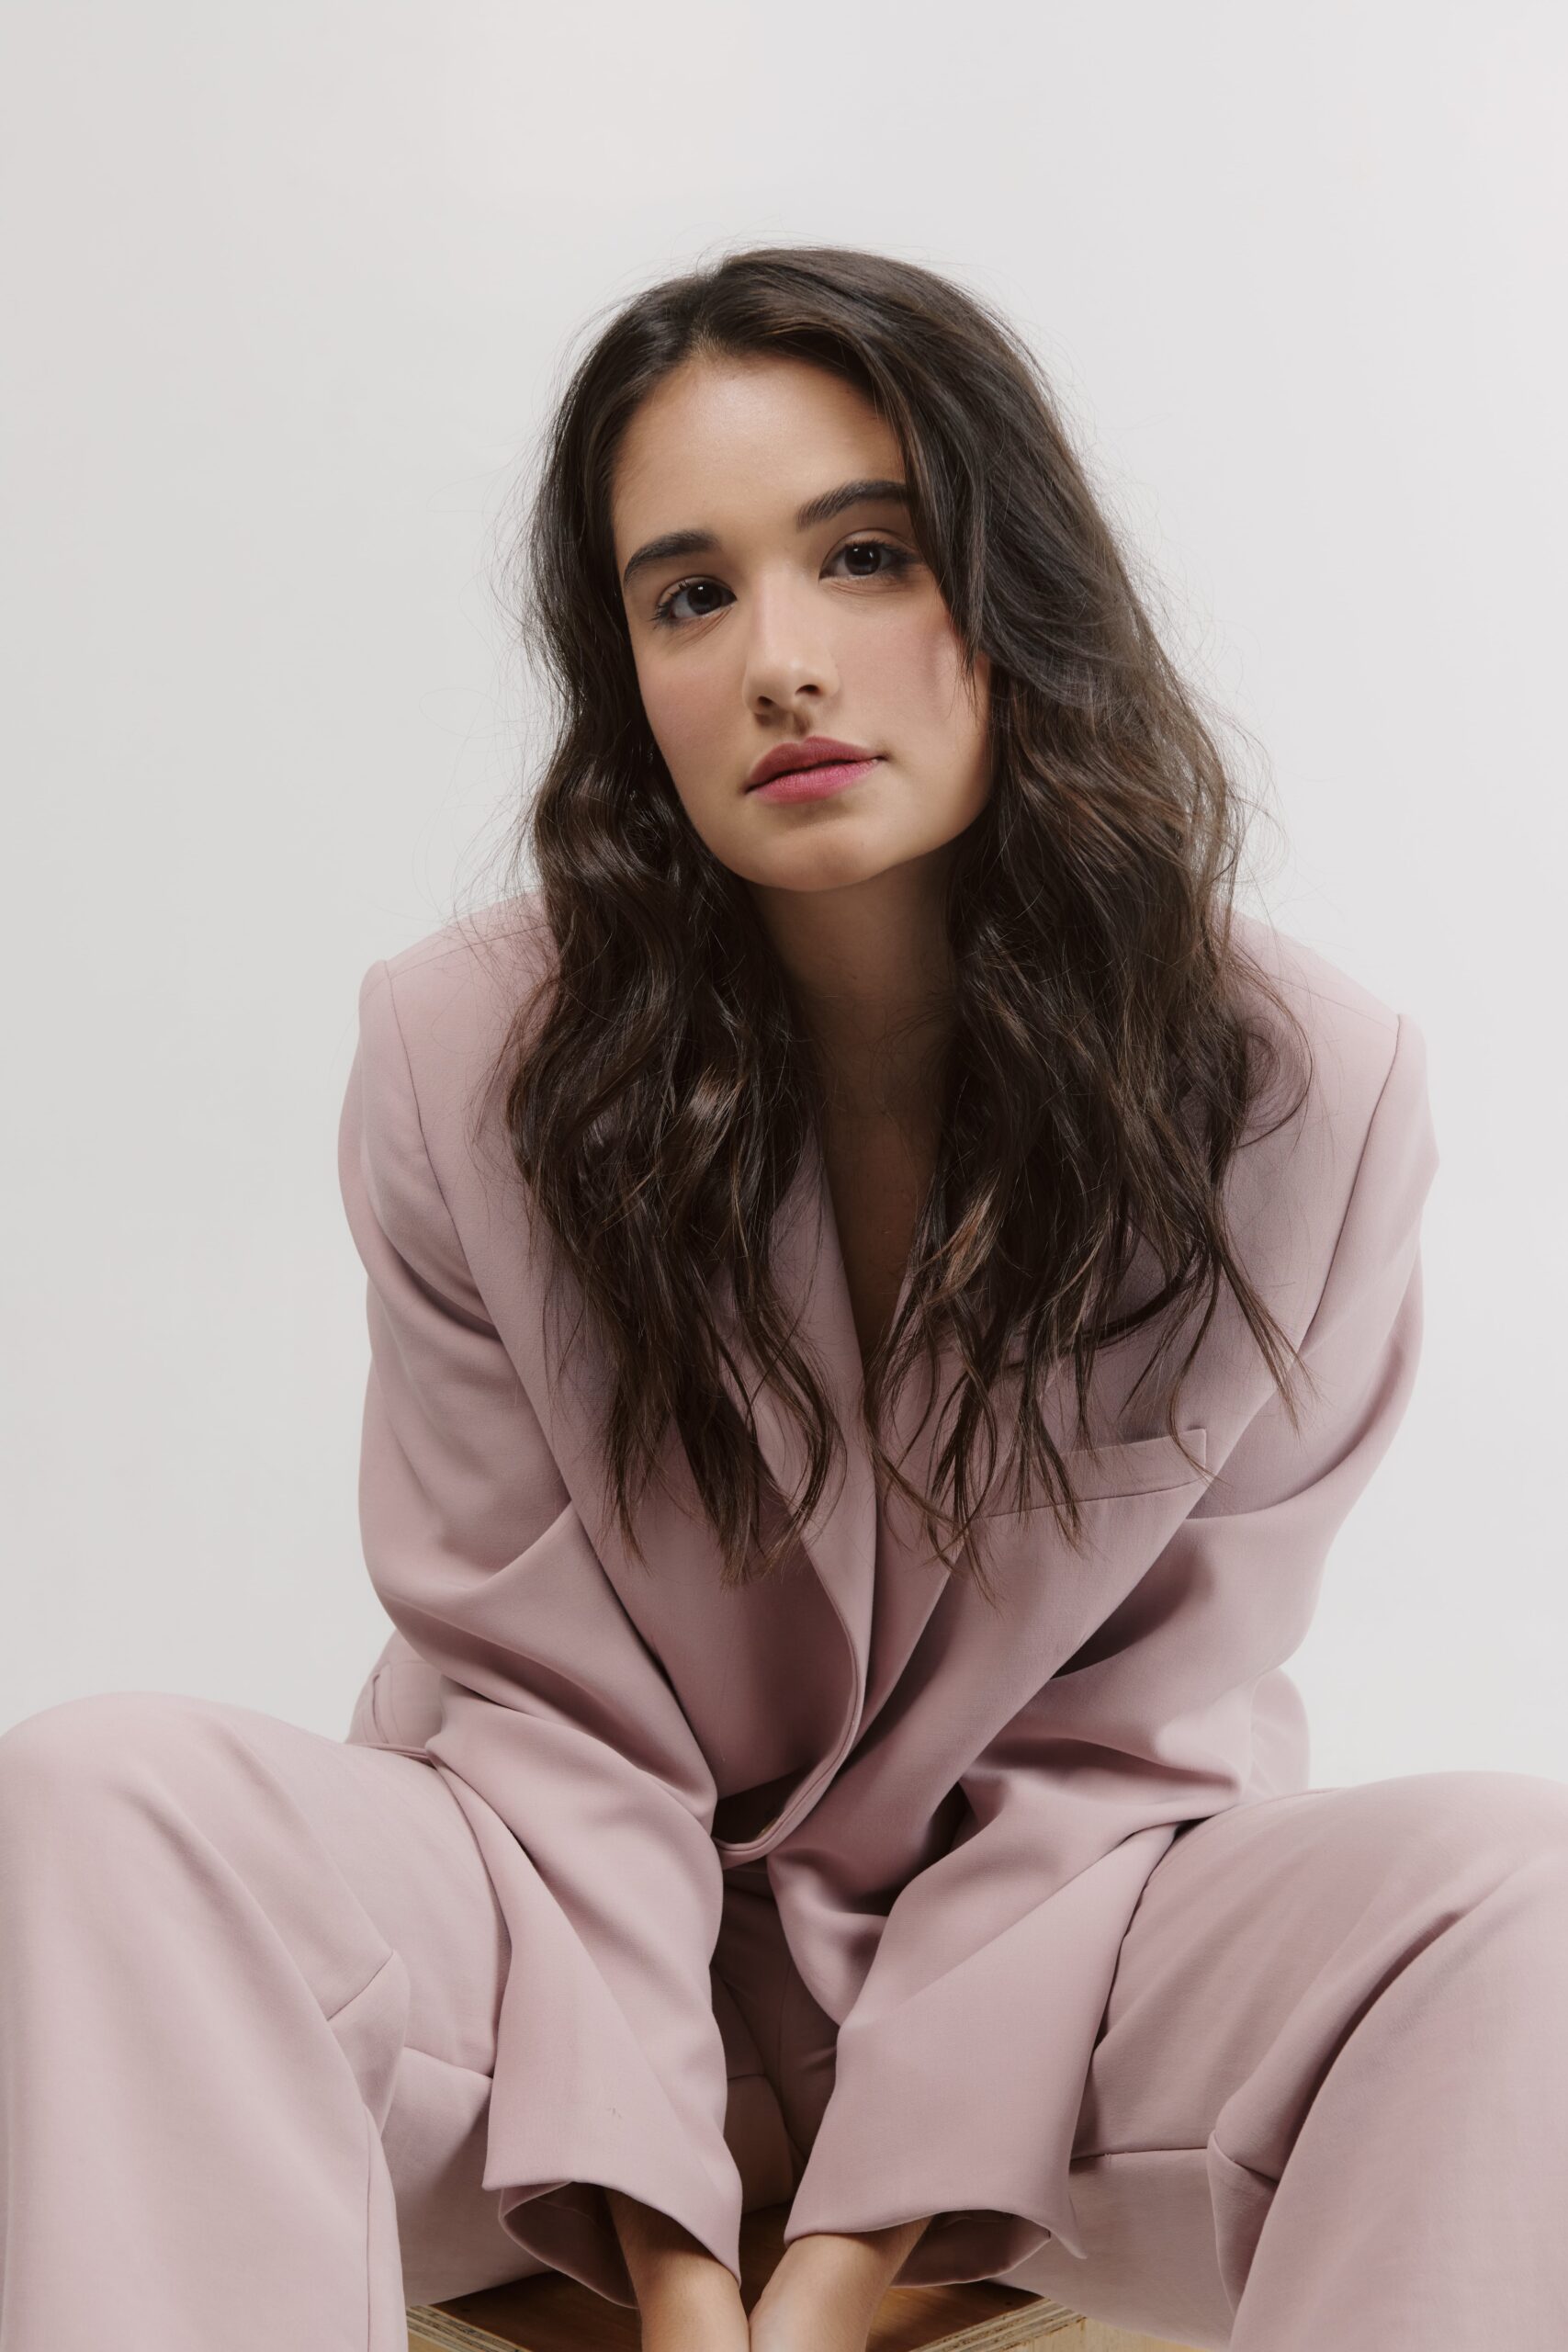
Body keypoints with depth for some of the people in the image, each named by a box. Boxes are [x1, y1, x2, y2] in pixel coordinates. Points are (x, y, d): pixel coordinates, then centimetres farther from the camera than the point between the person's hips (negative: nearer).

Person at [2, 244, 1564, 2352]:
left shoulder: (1305, 1093, -13)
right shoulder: (466, 1068, -13)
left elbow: (1131, 1734, -9)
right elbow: (545, 1702, -9)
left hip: (1052, 1948, 1)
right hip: (598, 1946, 0)